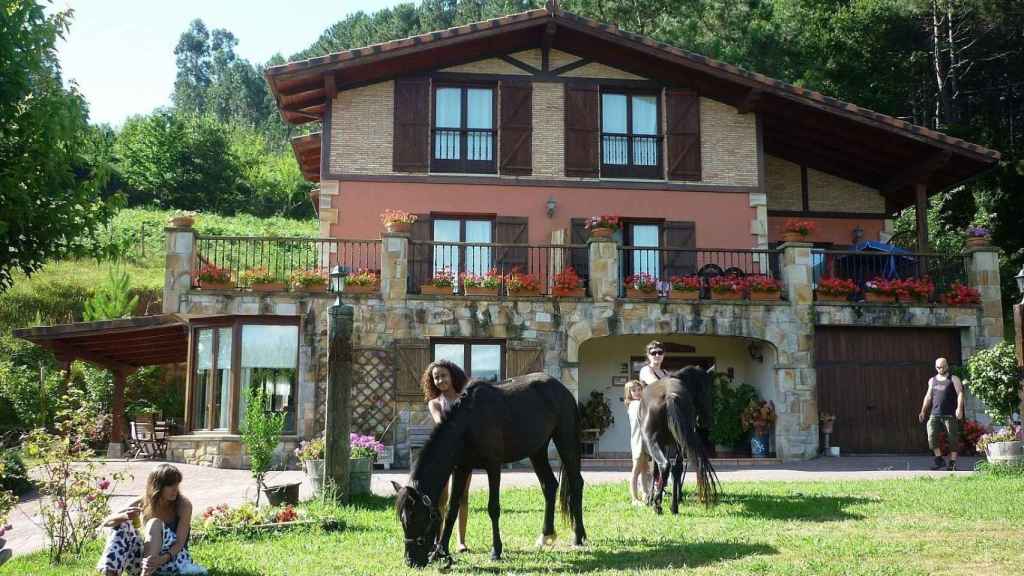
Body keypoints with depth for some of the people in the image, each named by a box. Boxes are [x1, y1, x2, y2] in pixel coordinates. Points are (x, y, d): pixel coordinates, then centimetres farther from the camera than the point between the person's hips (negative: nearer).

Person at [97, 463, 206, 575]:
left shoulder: (183, 505, -13)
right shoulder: (143, 503, -4)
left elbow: (180, 542, -22)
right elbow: (106, 522, -9)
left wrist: (163, 559, -43)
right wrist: (124, 516, -33)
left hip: (175, 558, -4)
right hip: (148, 556, 4)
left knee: (155, 523, -30)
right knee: (121, 524, -16)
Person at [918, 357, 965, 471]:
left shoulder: (954, 379, 3)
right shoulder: (932, 380, 17)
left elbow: (960, 394, -8)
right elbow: (928, 396, 19)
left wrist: (959, 408, -23)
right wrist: (923, 411, 12)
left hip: (950, 414, -3)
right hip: (935, 414, 4)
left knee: (953, 438, -1)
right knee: (931, 436, -11)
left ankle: (952, 463, 6)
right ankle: (939, 459, -2)